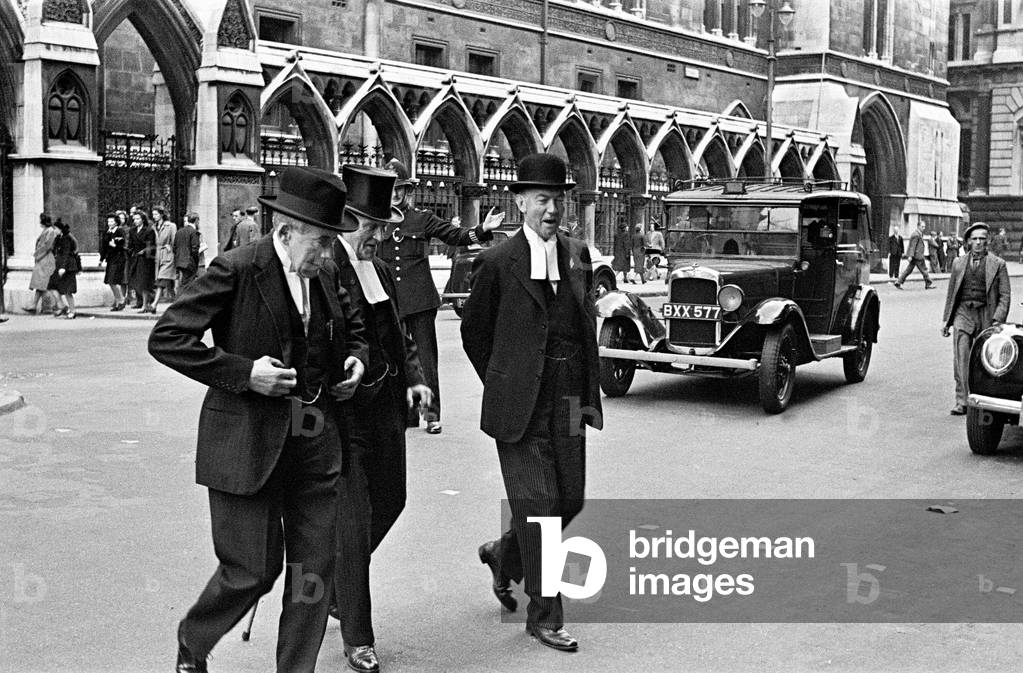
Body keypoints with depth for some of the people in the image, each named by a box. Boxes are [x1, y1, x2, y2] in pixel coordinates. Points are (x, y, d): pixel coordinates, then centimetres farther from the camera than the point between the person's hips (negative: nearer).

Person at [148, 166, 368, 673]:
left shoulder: (325, 274, 8)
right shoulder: (236, 271, -12)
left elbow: (353, 327, 27)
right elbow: (165, 338, -14)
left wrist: (356, 359, 5)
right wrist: (243, 372, -19)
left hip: (316, 440, 6)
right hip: (248, 444, -6)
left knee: (315, 566, 8)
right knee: (252, 571, 1)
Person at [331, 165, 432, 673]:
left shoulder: (382, 270, 12)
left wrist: (414, 377, 4)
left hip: (386, 406, 8)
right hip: (342, 410, -8)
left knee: (390, 502, 19)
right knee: (354, 523, -2)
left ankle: (336, 582, 44)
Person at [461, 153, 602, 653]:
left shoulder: (578, 256, 9)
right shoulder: (497, 263, -7)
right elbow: (474, 331, 4)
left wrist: (586, 393, 14)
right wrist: (502, 386, 7)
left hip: (569, 405, 6)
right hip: (521, 407, -5)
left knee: (570, 499, 11)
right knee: (537, 506, -2)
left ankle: (503, 556, 37)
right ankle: (544, 616, 12)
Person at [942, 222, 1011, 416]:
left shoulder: (998, 264, 3)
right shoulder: (959, 263, 12)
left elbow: (1005, 296, 0)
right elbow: (951, 293, 17)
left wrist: (998, 320, -11)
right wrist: (946, 319, 13)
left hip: (986, 315, -1)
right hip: (963, 314, 2)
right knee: (960, 358, -10)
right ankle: (962, 401, -9)